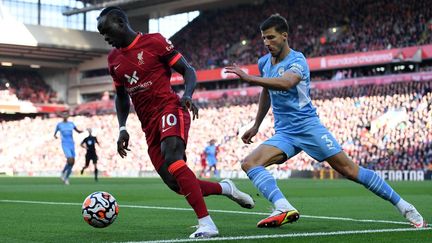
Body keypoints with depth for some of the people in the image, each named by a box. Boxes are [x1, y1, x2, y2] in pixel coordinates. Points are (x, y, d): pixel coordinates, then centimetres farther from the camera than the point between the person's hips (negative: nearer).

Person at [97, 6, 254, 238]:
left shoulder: (154, 41, -3)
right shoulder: (113, 59, 15)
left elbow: (188, 70, 0)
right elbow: (121, 96, 26)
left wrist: (187, 95, -20)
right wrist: (122, 128, 13)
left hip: (169, 109, -6)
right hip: (149, 125, 6)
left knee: (171, 157, -33)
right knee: (176, 184, -3)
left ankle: (206, 224, -35)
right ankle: (225, 188, 24)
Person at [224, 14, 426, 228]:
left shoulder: (297, 61, -13)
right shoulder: (264, 63, 9)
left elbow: (285, 83, -36)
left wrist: (249, 78, -43)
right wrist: (256, 126, 32)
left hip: (308, 126, -6)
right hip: (284, 133, 6)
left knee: (349, 170, -9)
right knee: (249, 163, -18)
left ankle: (404, 207, 3)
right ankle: (284, 208, -34)